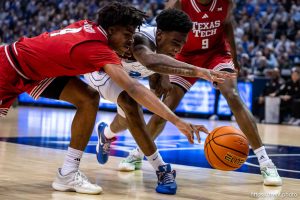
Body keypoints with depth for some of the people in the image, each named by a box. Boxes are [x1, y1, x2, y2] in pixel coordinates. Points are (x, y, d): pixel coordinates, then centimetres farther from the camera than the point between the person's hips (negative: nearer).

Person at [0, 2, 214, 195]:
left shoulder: (87, 26, -8)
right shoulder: (99, 49, -31)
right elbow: (134, 88, -41)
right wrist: (177, 121, -45)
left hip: (35, 68, 8)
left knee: (89, 98, -5)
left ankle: (68, 174, -2)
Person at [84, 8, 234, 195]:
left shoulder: (163, 46, -19)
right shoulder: (141, 39, -45)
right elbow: (151, 61, -68)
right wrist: (197, 71, -77)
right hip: (99, 65, -8)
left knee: (127, 119, 22)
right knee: (131, 105, -31)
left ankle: (105, 134, 60)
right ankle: (162, 170, -24)